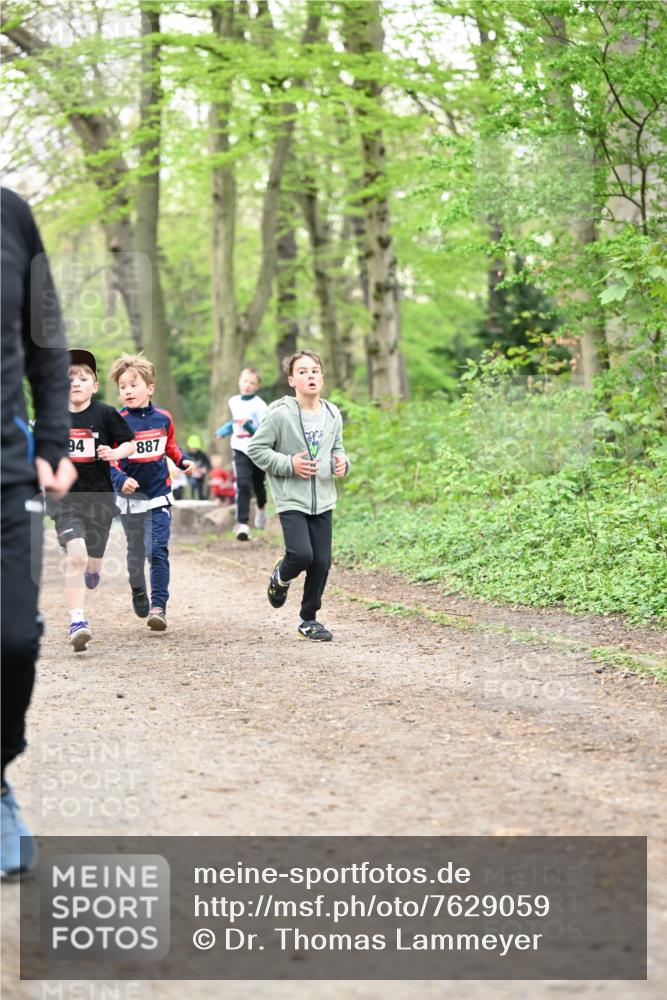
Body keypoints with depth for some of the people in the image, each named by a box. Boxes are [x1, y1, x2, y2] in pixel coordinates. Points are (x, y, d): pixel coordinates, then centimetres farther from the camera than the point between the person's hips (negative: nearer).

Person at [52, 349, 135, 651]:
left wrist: (115, 453, -16)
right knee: (75, 556, -18)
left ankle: (92, 569, 54)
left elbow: (130, 443, 3)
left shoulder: (105, 414, -4)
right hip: (66, 497, -1)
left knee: (92, 560, 14)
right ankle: (77, 621, -17)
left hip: (100, 496, 1)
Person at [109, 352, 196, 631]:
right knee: (136, 552, 14)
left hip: (159, 496, 1)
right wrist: (120, 479, -30)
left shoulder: (163, 418, -1)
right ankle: (138, 590, 41)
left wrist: (183, 461, -2)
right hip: (130, 498, -1)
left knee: (158, 551, -10)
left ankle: (159, 606, -11)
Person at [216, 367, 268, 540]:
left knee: (258, 484, 17)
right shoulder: (233, 402, 3)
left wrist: (251, 429, -34)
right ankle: (242, 524, -19)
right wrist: (224, 430, 11)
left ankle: (261, 508, 50)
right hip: (240, 449, 2)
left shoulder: (259, 405, -13)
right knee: (243, 485, -15)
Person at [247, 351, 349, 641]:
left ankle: (309, 620, 19)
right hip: (291, 500, -5)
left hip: (323, 500, 5)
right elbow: (255, 449, -6)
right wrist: (289, 464, -15)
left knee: (322, 562, 3)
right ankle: (280, 579, 16)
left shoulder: (332, 415, 7)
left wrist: (342, 462, -1)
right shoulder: (280, 414, -11)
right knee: (302, 554, -20)